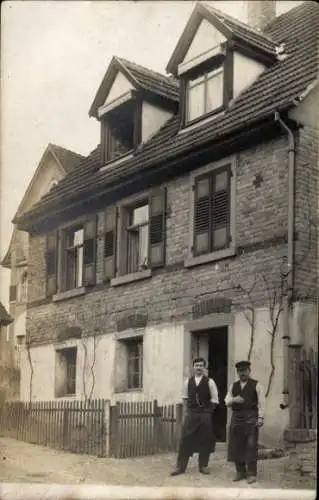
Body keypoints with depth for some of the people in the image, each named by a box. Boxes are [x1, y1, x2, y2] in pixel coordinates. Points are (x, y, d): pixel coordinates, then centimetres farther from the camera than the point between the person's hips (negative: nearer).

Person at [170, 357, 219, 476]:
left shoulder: (209, 382, -3)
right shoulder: (188, 382, 6)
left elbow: (214, 400, -2)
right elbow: (185, 398, 12)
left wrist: (208, 411, -5)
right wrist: (185, 412, 6)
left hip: (205, 414, -2)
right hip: (190, 414, 2)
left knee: (205, 440, 6)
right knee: (185, 439, -1)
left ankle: (203, 466, 21)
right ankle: (180, 467, 5)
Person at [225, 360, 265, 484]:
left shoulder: (256, 385, 3)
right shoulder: (233, 385, 16)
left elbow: (261, 402, -2)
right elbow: (227, 401, 11)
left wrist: (260, 417, -12)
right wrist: (234, 399, -11)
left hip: (251, 417, -4)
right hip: (236, 417, 4)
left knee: (251, 445, -7)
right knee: (236, 445, 4)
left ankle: (251, 473, -1)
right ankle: (240, 472, 15)